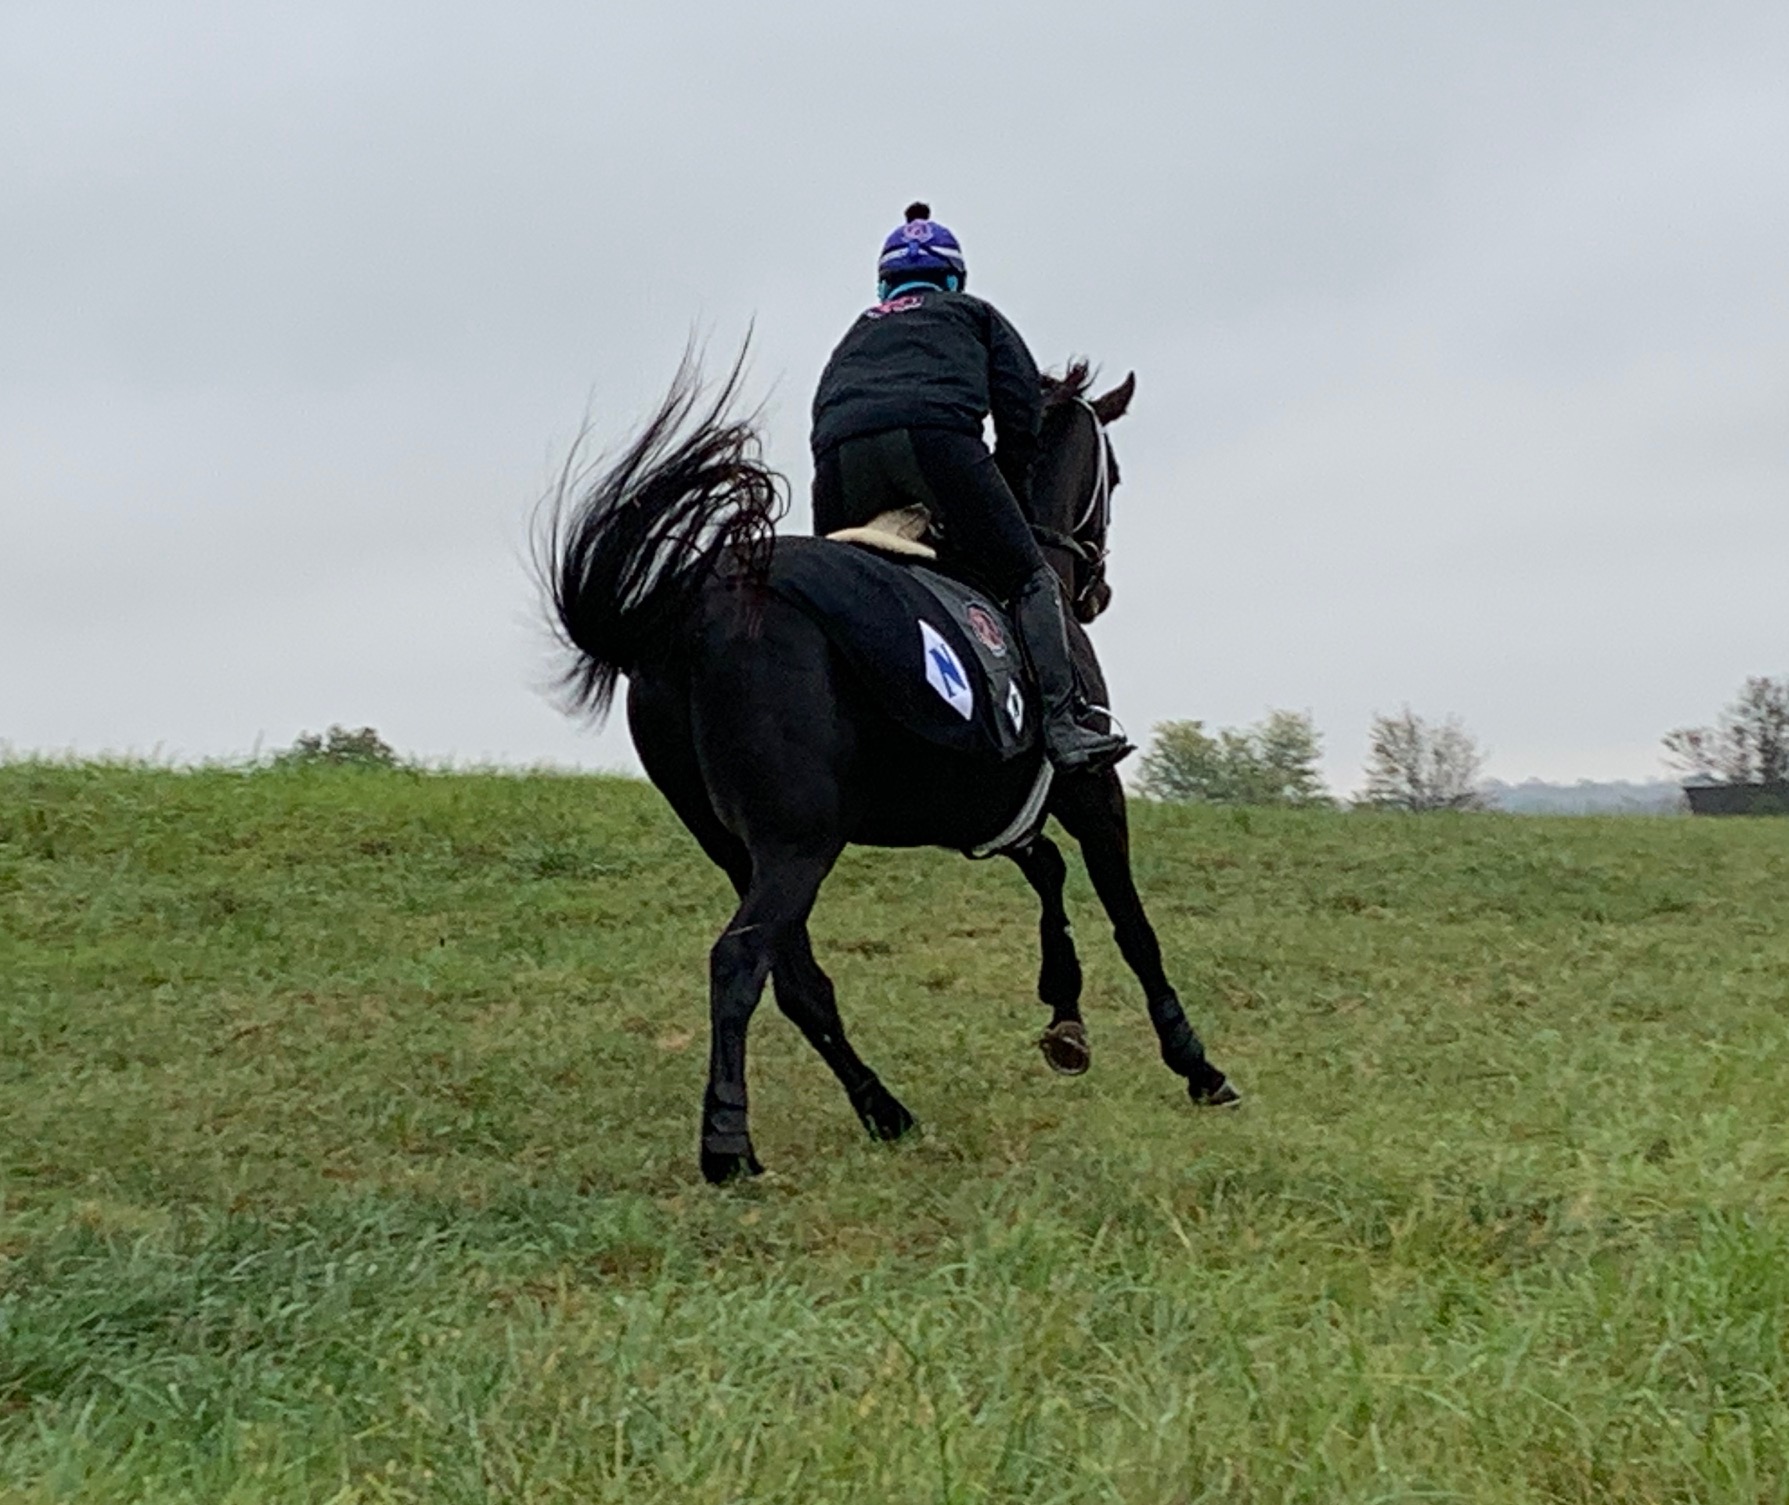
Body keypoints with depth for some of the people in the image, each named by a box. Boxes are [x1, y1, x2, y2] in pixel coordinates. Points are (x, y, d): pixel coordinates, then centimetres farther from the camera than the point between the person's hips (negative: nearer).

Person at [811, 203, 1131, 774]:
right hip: (936, 432, -3)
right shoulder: (975, 315, 32)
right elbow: (1022, 408, 16)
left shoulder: (858, 329, 40)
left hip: (839, 452, 3)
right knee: (1031, 580, 1)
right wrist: (1009, 498, 23)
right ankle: (1063, 722, -15)